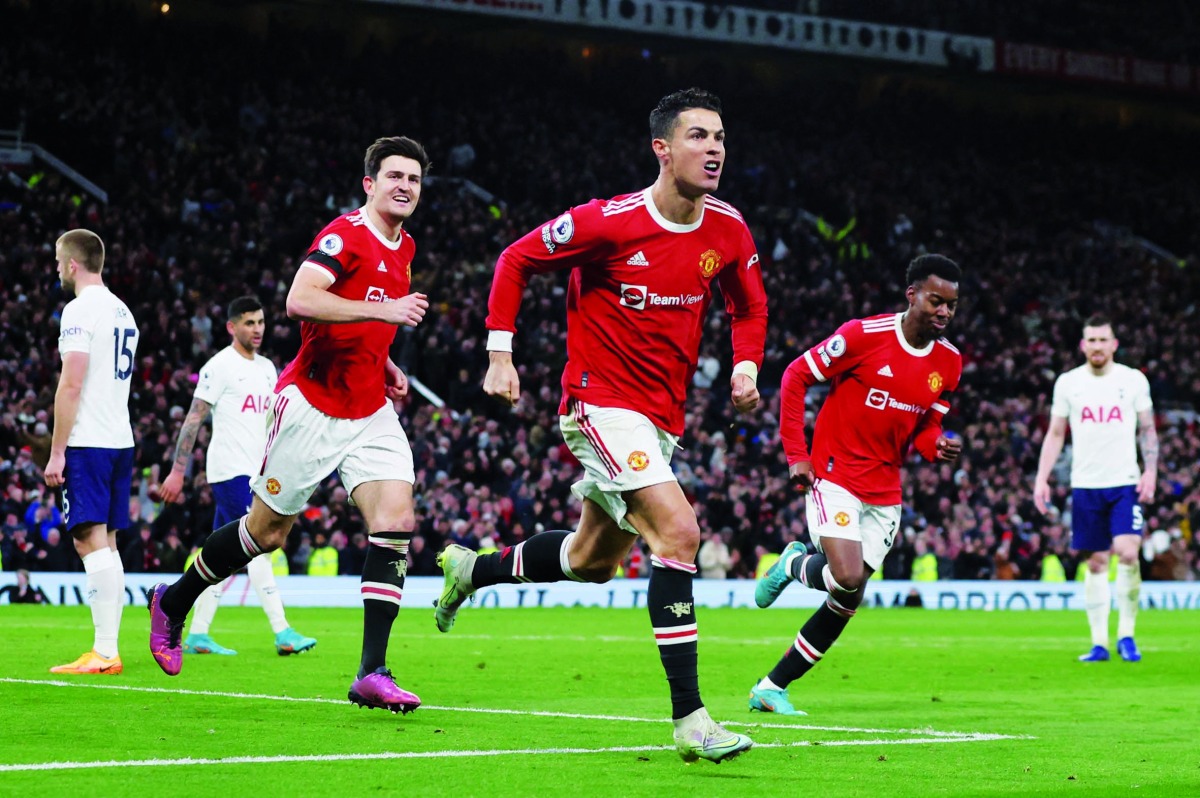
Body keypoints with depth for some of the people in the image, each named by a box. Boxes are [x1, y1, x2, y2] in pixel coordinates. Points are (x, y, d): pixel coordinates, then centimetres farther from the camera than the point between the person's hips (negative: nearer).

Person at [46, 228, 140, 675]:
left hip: (87, 442, -8)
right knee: (105, 542, 10)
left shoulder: (80, 310, -10)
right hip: (121, 440, 9)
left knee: (90, 540, -11)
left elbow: (71, 385, -16)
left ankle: (104, 653, -17)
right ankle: (108, 650, 9)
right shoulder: (124, 312, 17)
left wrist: (57, 451, -14)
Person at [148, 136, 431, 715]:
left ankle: (372, 673, -14)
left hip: (370, 412, 7)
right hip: (313, 403, -7)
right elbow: (299, 300, -30)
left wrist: (384, 366, 14)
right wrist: (383, 309, -33)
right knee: (267, 530, 4)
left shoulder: (403, 248, 13)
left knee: (395, 520, -12)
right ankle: (173, 605, 30)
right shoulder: (346, 235, -14)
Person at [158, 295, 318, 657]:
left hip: (254, 473, 8)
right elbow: (194, 419, -9)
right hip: (229, 471, -8)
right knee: (259, 547, -14)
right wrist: (178, 472, -12)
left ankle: (197, 635, 10)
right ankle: (283, 634, -17)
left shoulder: (267, 368, 17)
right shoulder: (220, 366, -7)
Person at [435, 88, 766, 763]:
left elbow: (750, 306, 16)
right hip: (602, 401, -7)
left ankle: (473, 569, 47)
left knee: (593, 561, 19)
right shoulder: (610, 222, -17)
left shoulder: (728, 229, -2)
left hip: (662, 416, 7)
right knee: (679, 532, -23)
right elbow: (516, 261, -4)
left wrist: (746, 365, -3)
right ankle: (690, 719, -22)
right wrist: (500, 355, -7)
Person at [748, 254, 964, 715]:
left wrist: (937, 445, -8)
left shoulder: (949, 362, 4)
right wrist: (796, 454, -10)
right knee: (848, 578, -25)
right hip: (834, 477, -6)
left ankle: (771, 687, 16)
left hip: (884, 494, 6)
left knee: (847, 602, 3)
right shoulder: (864, 335, -13)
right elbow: (796, 375, -6)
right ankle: (792, 565, 11)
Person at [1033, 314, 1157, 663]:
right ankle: (1099, 643, 8)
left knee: (1127, 554, -16)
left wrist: (1150, 471, -5)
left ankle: (1126, 635, -3)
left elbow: (1148, 430, 8)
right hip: (1085, 486, 1)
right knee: (1095, 563, 3)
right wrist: (1041, 478, 3)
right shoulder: (1067, 383, 6)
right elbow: (1055, 434, 11)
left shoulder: (1133, 380, 3)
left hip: (1126, 483, -1)